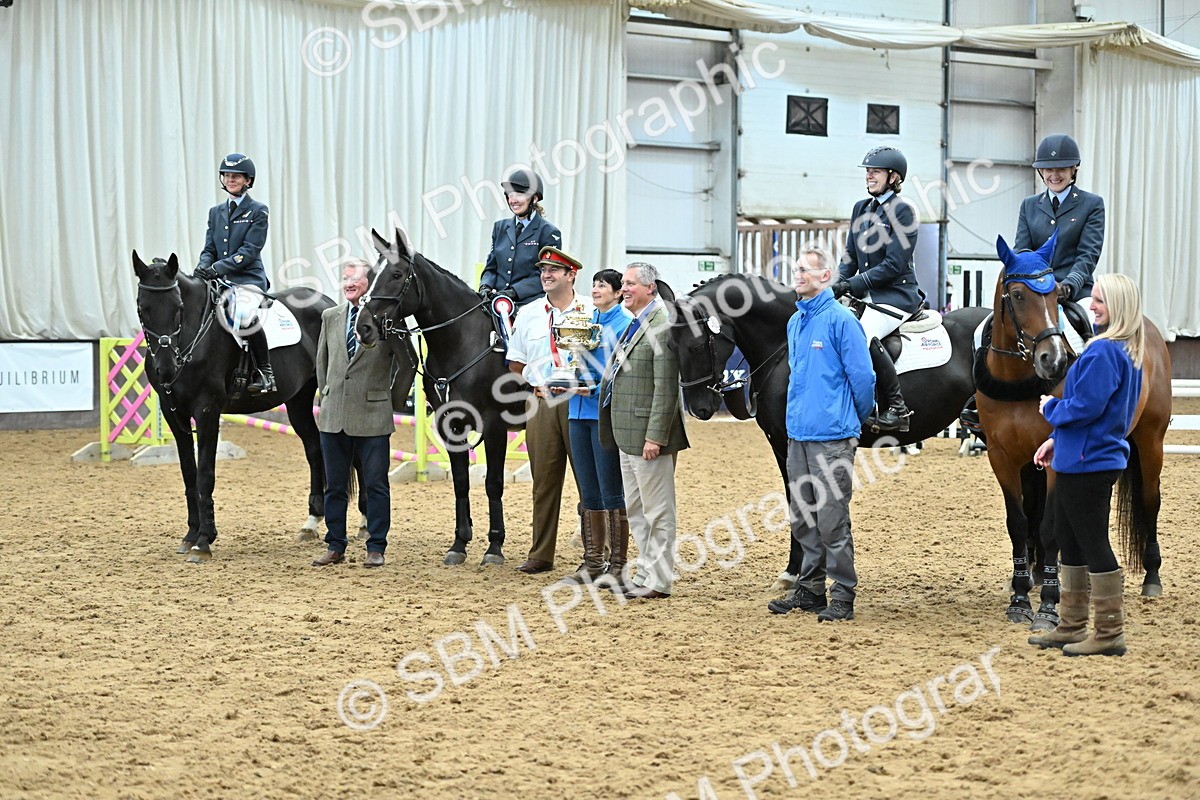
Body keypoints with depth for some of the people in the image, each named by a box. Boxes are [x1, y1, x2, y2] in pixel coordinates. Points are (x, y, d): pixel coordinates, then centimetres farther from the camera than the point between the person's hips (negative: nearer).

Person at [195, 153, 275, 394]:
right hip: (218, 282, 7)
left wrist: (217, 268, -19)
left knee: (243, 315, -34)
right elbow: (209, 249, 16)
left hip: (248, 279, -7)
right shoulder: (216, 212, 20)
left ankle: (265, 373, -18)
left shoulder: (258, 211, 2)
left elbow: (250, 251, -8)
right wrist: (202, 267, -8)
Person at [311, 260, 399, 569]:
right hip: (334, 414, 4)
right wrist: (327, 393, 16)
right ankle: (335, 546, 18)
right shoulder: (330, 317, 9)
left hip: (373, 415, -4)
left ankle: (376, 548, 10)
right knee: (334, 485, 10)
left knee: (376, 485, 2)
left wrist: (394, 398, 3)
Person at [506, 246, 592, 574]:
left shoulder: (591, 310, 0)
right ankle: (541, 555, 13)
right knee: (543, 479, 7)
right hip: (541, 401, 4)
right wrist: (536, 383, 4)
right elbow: (515, 363, 17)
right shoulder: (529, 314, 11)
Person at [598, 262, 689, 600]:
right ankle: (645, 573, 25)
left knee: (657, 511, -2)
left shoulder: (662, 327, -16)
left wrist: (655, 437, -22)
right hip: (627, 434, 10)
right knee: (635, 510, 16)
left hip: (647, 436, -10)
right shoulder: (635, 326, 15)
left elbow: (665, 388, -20)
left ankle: (658, 581, 4)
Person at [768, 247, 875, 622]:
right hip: (798, 435, 8)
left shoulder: (841, 320, -11)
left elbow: (862, 378, -9)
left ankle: (843, 597, 2)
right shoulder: (795, 322, 13)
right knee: (803, 519, 13)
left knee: (831, 520, -5)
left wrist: (854, 422, 3)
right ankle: (809, 589, 23)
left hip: (831, 437, -8)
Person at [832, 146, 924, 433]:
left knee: (864, 336, -30)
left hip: (896, 294, -8)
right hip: (867, 295, 8)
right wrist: (838, 284, -4)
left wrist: (853, 284, -19)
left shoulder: (903, 211, -8)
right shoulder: (861, 208, 14)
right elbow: (850, 256, 15)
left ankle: (897, 409, -21)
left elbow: (894, 265, -15)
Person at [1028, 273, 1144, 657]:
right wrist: (1058, 438, 14)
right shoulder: (1128, 352, 11)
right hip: (1081, 459, 11)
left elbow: (1085, 407, -25)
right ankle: (1071, 626, 26)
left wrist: (1051, 408, -5)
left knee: (1092, 543, -3)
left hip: (1087, 463, -11)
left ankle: (1109, 634, 4)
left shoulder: (1103, 352, -21)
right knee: (1069, 539, 18)